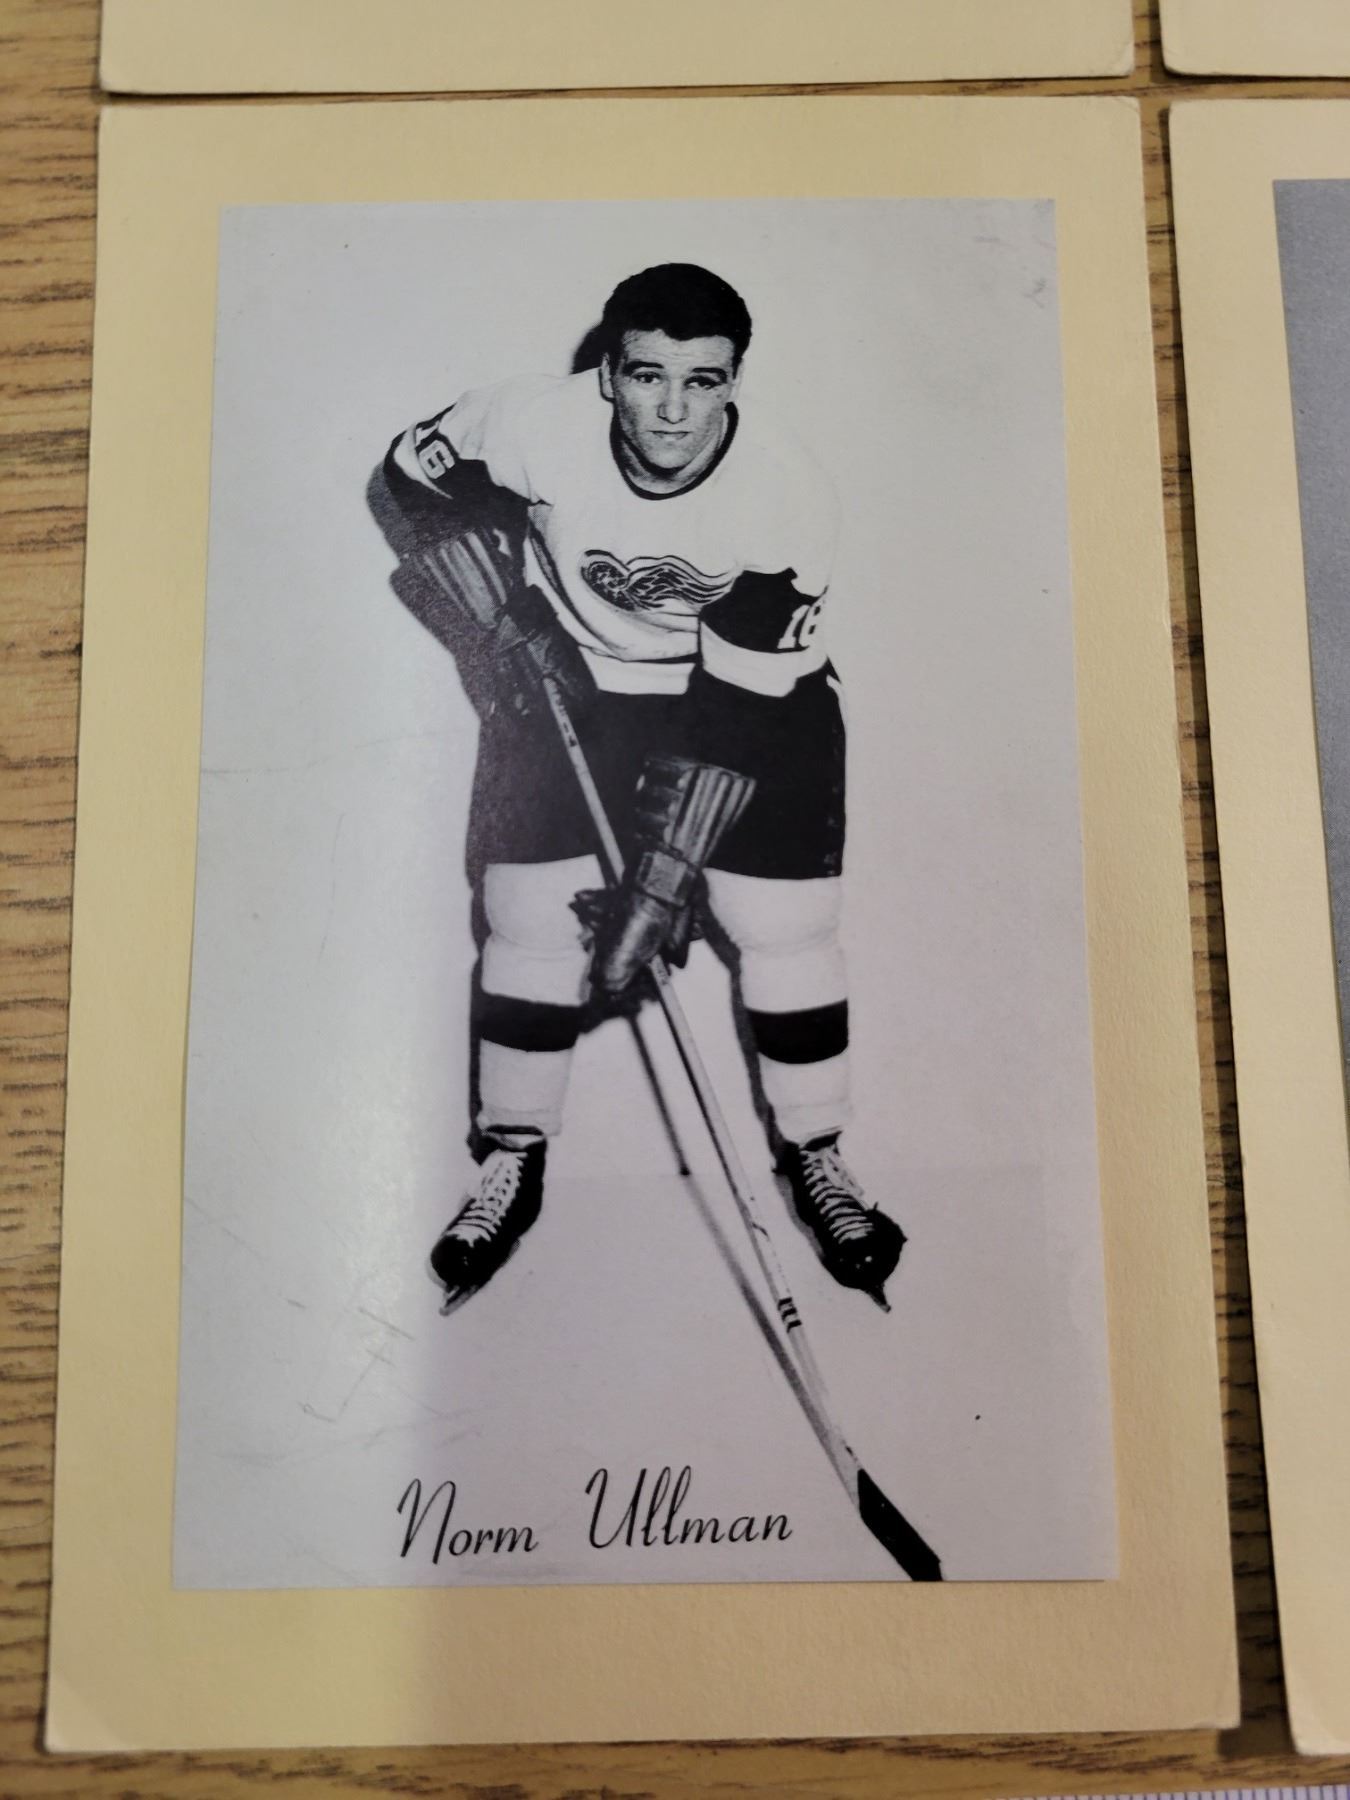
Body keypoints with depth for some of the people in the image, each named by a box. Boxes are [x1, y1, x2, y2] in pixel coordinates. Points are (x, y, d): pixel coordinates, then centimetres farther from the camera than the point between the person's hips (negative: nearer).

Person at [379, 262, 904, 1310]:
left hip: (748, 688, 0)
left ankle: (815, 1157, 17)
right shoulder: (536, 422, -21)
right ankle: (513, 1163, 18)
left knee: (787, 924, -6)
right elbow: (412, 472, -1)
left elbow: (742, 698, -23)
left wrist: (670, 859, -27)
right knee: (531, 915, -3)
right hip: (565, 684, 1)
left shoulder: (791, 498, -24)